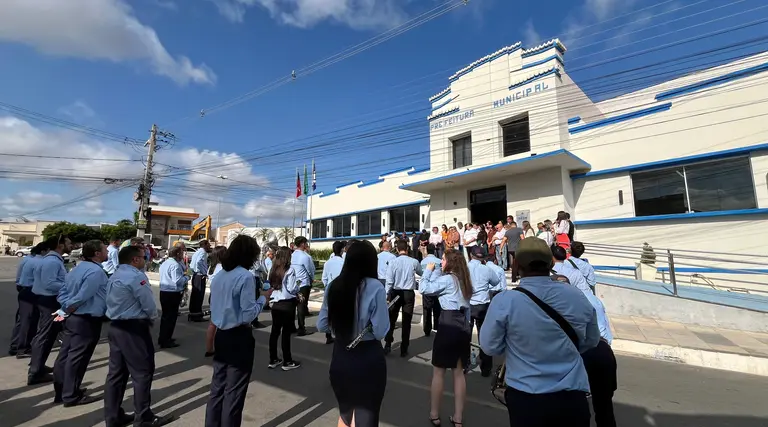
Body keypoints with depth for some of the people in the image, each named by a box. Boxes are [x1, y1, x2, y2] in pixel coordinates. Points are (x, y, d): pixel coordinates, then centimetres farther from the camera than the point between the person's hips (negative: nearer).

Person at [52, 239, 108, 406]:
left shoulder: (78, 268, 11)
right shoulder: (96, 271, -21)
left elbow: (63, 293, 13)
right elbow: (82, 297, -23)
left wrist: (65, 310, 6)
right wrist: (67, 310, -6)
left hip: (72, 318, 10)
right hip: (87, 321, -10)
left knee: (65, 355, 17)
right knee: (78, 357, 2)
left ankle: (60, 391, 31)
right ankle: (71, 396, 14)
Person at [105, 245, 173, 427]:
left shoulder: (114, 276, 13)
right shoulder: (136, 276, -18)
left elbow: (115, 302, 18)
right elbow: (149, 306, -17)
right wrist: (151, 318, 4)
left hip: (115, 327, 10)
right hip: (134, 329, -10)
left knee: (116, 372, 16)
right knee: (142, 372, 1)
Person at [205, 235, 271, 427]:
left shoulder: (219, 275, 4)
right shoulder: (246, 276, -19)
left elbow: (213, 307, 12)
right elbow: (248, 314, -19)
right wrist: (263, 297, -7)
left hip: (221, 335, 7)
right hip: (239, 338, -7)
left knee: (217, 386, 19)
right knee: (234, 391, 9)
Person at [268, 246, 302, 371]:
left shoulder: (273, 269, 5)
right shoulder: (290, 270, -15)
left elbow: (270, 286, 11)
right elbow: (291, 289, -18)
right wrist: (298, 286, 1)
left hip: (275, 303, 7)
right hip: (287, 304, -6)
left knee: (275, 331, 13)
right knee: (286, 332, 2)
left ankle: (273, 360, 24)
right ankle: (287, 362, 13)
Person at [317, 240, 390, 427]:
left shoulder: (334, 286, -4)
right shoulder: (375, 287, -18)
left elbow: (322, 325, 3)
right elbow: (380, 331, -18)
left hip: (340, 355, 5)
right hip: (368, 358, -4)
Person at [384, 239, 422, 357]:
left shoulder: (393, 262, -8)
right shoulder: (414, 262, -5)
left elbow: (389, 281, -8)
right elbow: (421, 273, 16)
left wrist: (387, 295, 0)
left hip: (395, 292, 0)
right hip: (409, 293, 0)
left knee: (391, 320, 16)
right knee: (406, 322, 9)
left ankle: (388, 345, 18)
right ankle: (404, 350, 15)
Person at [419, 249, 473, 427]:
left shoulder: (447, 279, -11)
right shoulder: (463, 280, 13)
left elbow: (423, 288, -10)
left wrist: (429, 270, -2)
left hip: (448, 327, -8)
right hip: (464, 328, 8)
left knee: (438, 372, 7)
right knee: (459, 372, 13)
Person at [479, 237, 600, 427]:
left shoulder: (504, 301, -17)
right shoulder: (577, 297, -5)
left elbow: (490, 347, -6)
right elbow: (592, 341, 11)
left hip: (525, 398, -3)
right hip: (573, 398, 3)